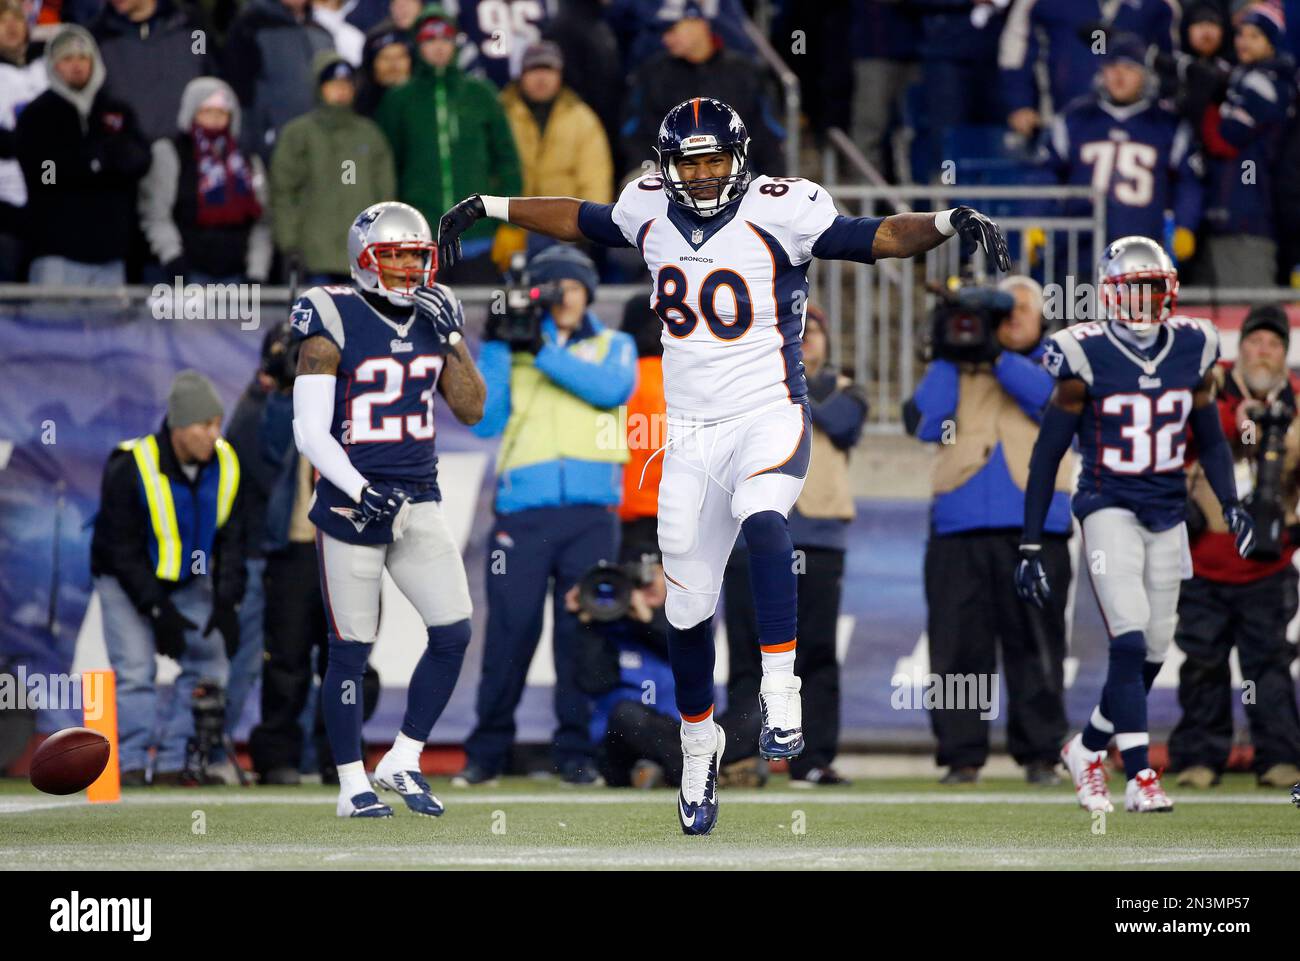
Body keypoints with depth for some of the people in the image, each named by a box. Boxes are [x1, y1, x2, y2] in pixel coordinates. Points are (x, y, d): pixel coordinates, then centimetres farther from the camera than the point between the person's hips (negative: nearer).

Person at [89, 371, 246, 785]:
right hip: (126, 580, -5)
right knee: (136, 667, -15)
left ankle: (171, 762, 3)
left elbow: (231, 540, -6)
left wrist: (227, 602, -17)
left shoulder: (225, 464, -12)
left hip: (189, 580, 5)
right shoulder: (130, 468, -27)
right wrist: (158, 608, -25)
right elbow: (123, 549, -21)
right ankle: (131, 763, -7)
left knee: (211, 662, -4)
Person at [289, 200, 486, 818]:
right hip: (351, 504, -5)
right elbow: (310, 431, -12)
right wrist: (360, 491, -23)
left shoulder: (434, 319, 8)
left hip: (419, 504, 5)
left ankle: (403, 762, 10)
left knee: (453, 633, -4)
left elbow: (471, 411, 5)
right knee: (351, 650, 0)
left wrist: (451, 339, -7)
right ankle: (352, 785, 11)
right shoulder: (334, 324, -9)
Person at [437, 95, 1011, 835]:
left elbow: (879, 238, -16)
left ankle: (780, 691, -32)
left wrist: (947, 224, -32)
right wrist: (490, 210, 28)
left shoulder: (778, 212, -11)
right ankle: (699, 744, 28)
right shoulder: (652, 212, 4)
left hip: (769, 418, -5)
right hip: (691, 433, 5)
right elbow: (583, 220, 23)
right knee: (688, 607, 7)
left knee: (760, 516, -37)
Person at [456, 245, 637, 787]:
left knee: (581, 631, -2)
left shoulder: (612, 346, 17)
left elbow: (610, 387, -6)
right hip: (522, 512, 0)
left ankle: (576, 751, 4)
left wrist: (543, 351, -10)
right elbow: (485, 421, 5)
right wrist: (495, 348, -1)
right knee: (509, 630, -6)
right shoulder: (513, 350, 16)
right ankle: (487, 752, 0)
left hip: (590, 511, 0)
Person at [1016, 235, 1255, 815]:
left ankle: (1088, 747, 29)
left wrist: (1231, 505, 1)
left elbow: (1210, 440, 16)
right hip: (1109, 510, -5)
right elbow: (1046, 456, -5)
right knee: (1130, 640, -18)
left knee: (1153, 652, 7)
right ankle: (1140, 777, -16)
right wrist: (1030, 546, -6)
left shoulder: (1193, 350, 3)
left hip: (1168, 515, 5)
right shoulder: (1086, 358, -10)